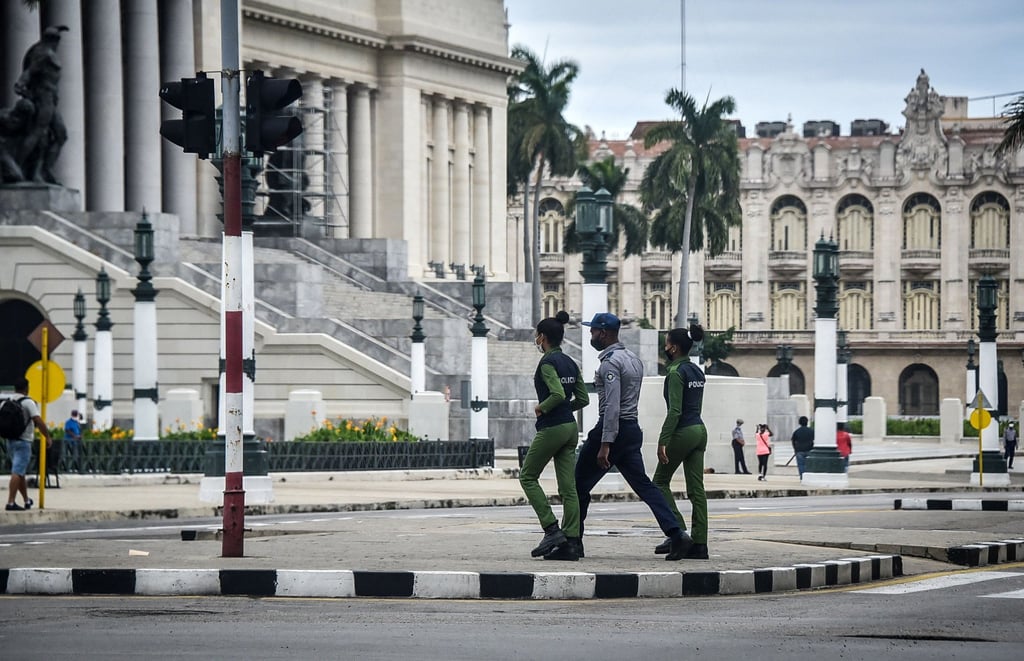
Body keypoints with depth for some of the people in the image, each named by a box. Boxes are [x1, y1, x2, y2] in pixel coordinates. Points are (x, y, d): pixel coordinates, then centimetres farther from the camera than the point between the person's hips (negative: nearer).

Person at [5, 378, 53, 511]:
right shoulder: (28, 402, -9)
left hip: (10, 441, 7)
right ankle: (11, 502, -20)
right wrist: (48, 437, -7)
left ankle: (27, 501, 29)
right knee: (17, 472, -11)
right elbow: (38, 421, -15)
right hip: (23, 441, -7)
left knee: (20, 472, 18)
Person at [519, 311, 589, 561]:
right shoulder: (570, 363, 12)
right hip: (570, 428, 8)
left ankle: (552, 529, -5)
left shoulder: (548, 362, -13)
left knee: (527, 476, 6)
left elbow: (558, 394, -25)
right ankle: (570, 543, 1)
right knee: (568, 486, 4)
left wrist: (542, 408, -10)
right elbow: (583, 399, 15)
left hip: (551, 428, -8)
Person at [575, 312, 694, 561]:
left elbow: (612, 406, -21)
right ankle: (676, 534, -10)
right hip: (632, 429, 9)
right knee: (643, 484, 4)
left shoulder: (610, 362, -13)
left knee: (580, 485, 3)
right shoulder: (633, 359, 16)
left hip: (613, 428, -9)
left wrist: (605, 444, -24)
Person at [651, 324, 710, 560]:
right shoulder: (697, 371, 13)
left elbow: (675, 411, -20)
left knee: (660, 481, 6)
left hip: (683, 432, -8)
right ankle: (699, 544, 0)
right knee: (696, 488, 4)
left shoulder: (676, 373, -13)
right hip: (699, 430, 8)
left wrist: (663, 441, -21)